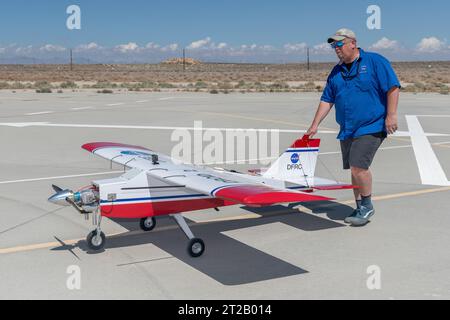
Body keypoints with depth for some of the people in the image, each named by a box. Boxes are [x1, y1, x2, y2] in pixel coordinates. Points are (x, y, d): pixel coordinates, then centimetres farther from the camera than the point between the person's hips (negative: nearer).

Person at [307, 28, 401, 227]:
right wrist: (315, 125, 10)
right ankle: (360, 209, 22)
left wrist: (391, 115, -16)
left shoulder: (375, 62, -5)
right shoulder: (336, 72, 13)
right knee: (355, 169, 11)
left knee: (358, 166, -15)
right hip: (347, 130, 7)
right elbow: (326, 100, 15)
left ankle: (367, 206, 4)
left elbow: (393, 88, -9)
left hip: (371, 127, -7)